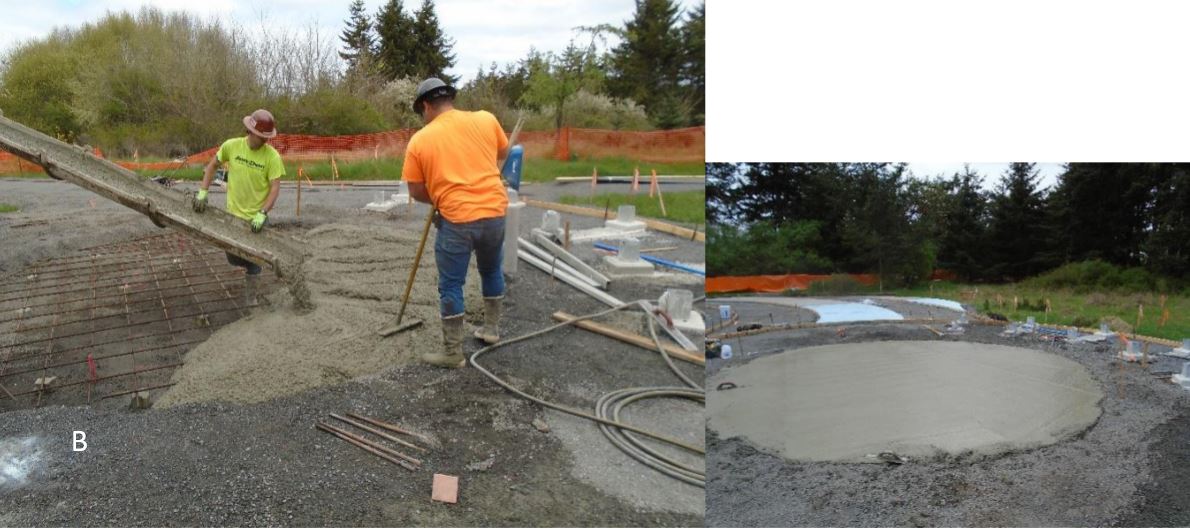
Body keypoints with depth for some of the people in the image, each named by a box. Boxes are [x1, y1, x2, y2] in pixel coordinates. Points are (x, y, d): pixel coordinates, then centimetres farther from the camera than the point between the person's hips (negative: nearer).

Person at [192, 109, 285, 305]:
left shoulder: (272, 156, -17)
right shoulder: (231, 146, -9)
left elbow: (275, 188, -17)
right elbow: (212, 165, 5)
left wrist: (262, 214, -27)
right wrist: (202, 192, -4)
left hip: (256, 217, -3)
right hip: (233, 213, 3)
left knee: (253, 261, 6)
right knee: (233, 258, 14)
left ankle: (250, 299, 24)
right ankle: (252, 265, 46)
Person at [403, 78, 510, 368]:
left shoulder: (419, 140, -1)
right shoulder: (486, 119, 3)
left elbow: (416, 191, 4)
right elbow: (502, 152, 22)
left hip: (456, 220, -4)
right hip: (495, 212, 4)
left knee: (451, 286, 7)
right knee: (491, 270, 26)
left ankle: (453, 353, 13)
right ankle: (491, 328, 39)